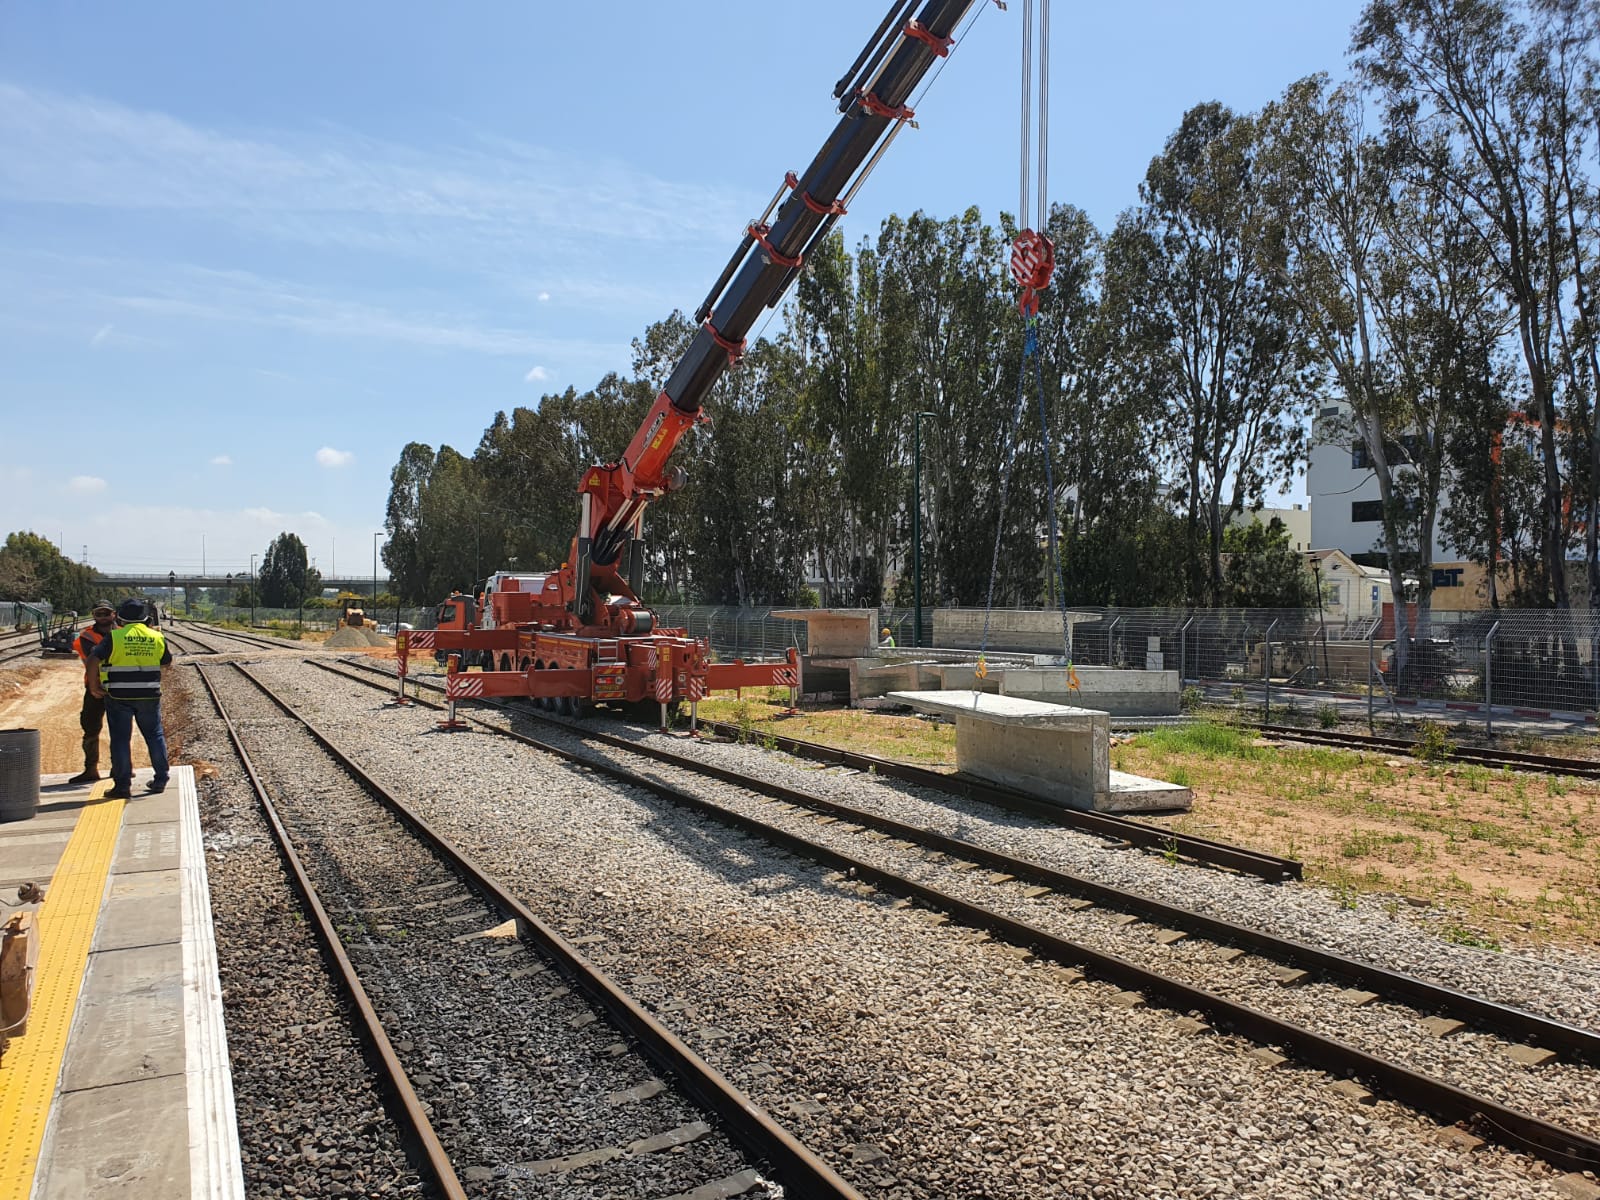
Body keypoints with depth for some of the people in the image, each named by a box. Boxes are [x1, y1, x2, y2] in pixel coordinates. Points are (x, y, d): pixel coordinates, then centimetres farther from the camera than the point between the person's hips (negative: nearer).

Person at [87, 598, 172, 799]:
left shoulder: (114, 637, -7)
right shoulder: (157, 638, 2)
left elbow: (93, 661, -13)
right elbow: (167, 662, 15)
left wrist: (93, 685, -1)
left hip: (119, 696, -3)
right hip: (149, 696, 3)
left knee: (121, 739, 3)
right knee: (155, 735, 14)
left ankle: (123, 785, 4)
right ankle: (160, 780, 19)